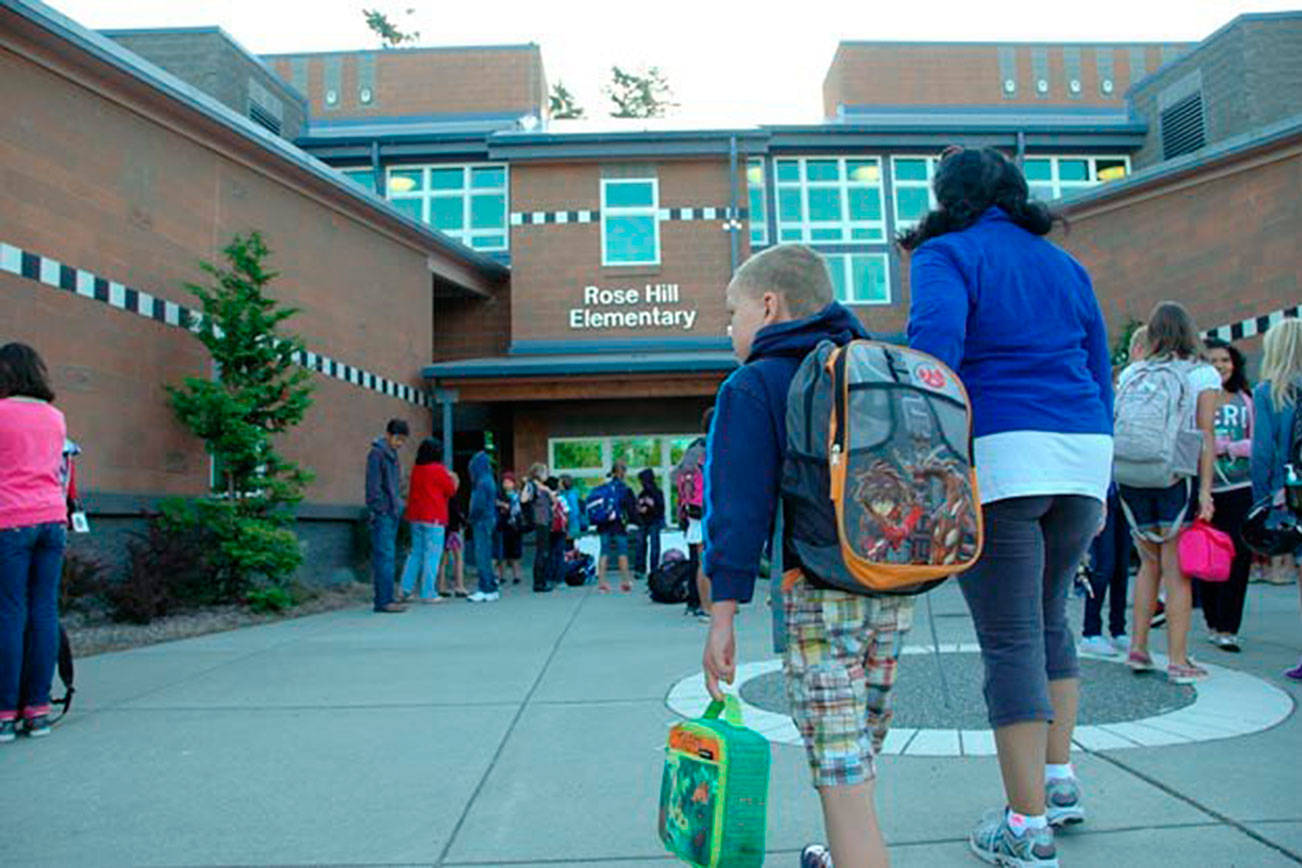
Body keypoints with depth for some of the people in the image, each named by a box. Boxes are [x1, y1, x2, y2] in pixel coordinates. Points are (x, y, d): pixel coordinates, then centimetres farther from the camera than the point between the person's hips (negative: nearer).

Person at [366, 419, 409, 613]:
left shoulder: (392, 455, 19)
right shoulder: (377, 453, -8)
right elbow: (373, 486, -13)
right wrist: (377, 510, -17)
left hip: (392, 513, 9)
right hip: (382, 514, -9)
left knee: (388, 557, 9)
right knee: (384, 556, -11)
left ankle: (384, 600, 12)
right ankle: (384, 601, -11)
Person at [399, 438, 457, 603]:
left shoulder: (416, 469, 9)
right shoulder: (438, 470, -10)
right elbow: (450, 491, -3)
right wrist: (452, 479, 18)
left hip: (416, 517, 7)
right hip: (434, 518, -7)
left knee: (415, 553, 14)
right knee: (432, 555, -2)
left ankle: (406, 590, 12)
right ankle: (428, 593, -2)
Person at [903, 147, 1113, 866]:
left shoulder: (947, 254, 2)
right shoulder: (1064, 265, 20)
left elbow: (935, 347, -16)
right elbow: (1099, 374, 19)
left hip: (997, 455, -6)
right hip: (1081, 453, 7)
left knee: (1009, 637, -2)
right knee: (1047, 617, 20)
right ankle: (1059, 779, 27)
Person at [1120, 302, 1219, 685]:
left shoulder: (1131, 373, 8)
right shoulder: (1203, 375, 1)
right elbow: (1206, 436, -5)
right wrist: (1205, 489, -7)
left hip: (1134, 478, 3)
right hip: (1178, 479, -3)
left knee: (1150, 563, 15)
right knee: (1177, 571, 1)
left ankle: (1138, 649, 15)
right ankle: (1178, 661, 5)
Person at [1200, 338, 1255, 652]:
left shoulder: (1244, 400, 11)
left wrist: (1226, 446, -8)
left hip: (1241, 487, 2)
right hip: (1205, 487, -2)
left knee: (1239, 556, -4)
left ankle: (1227, 628, 2)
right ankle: (1214, 623, 21)